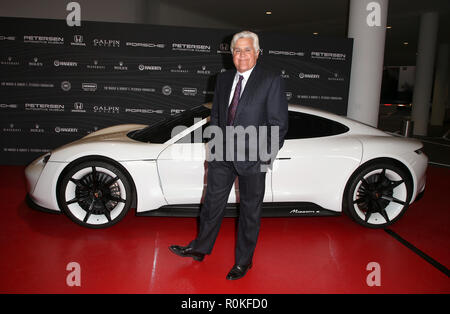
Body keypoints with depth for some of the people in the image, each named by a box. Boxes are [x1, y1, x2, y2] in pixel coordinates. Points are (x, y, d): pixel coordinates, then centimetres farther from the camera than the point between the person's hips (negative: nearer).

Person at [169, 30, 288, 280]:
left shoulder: (271, 81, -7)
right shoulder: (223, 79, 9)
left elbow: (279, 123, -8)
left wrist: (268, 156, -12)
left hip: (252, 157, -4)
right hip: (222, 156, 5)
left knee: (250, 210, 10)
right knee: (213, 202, 16)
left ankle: (243, 261, 28)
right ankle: (200, 249, 36)